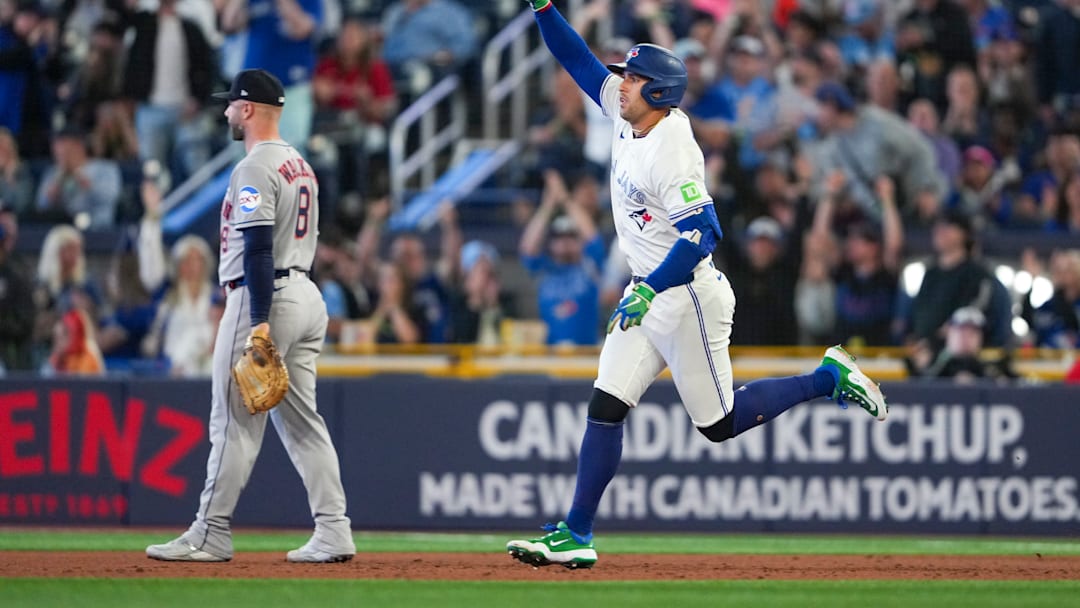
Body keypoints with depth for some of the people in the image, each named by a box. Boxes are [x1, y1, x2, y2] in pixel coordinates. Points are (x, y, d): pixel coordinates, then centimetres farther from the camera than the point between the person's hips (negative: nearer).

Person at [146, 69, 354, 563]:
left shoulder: (254, 169, -13)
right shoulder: (301, 166, 18)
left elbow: (260, 248, -20)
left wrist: (260, 320, -25)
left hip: (264, 297, -9)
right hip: (307, 295, 9)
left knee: (235, 421, -5)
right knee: (300, 419, 8)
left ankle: (211, 536, -3)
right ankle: (333, 533, 2)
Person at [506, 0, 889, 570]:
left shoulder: (672, 153, -23)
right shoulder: (627, 116, 3)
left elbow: (701, 234, -29)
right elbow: (581, 61, 10)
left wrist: (650, 291, -34)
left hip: (688, 295, -8)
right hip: (647, 290, 8)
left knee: (720, 424, 1)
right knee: (606, 405, -2)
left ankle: (830, 377, 16)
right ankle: (576, 535, -4)